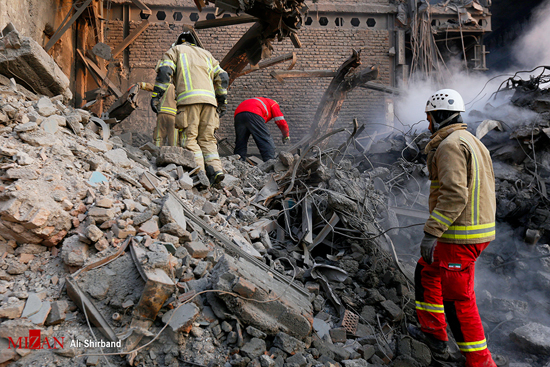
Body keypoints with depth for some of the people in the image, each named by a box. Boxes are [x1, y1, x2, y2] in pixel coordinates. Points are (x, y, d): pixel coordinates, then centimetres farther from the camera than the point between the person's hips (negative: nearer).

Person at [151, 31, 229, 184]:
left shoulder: (175, 50, 21)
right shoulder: (205, 53, 33)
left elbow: (165, 71, 2)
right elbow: (222, 77, 23)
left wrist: (156, 95, -1)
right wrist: (222, 102, 25)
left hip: (189, 98, -4)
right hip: (209, 98, 4)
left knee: (189, 138, -5)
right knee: (207, 138, 5)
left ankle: (200, 173, -20)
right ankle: (216, 169, -12)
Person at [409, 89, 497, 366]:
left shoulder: (450, 145, -17)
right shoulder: (473, 142, 15)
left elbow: (454, 194, -27)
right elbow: (482, 190, 18)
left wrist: (431, 233, -25)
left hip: (459, 237, -10)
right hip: (479, 228, 10)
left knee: (458, 299, 3)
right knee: (426, 272, 24)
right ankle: (434, 333, 34)